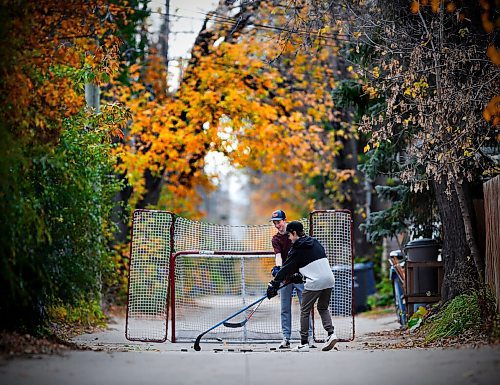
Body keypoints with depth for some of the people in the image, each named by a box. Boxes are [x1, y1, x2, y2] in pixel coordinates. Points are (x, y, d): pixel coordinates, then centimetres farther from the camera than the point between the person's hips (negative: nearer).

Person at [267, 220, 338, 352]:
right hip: (329, 279, 7)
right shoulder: (315, 242, 17)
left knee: (305, 311, 5)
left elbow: (286, 268, -2)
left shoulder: (298, 249, -3)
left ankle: (304, 343, 5)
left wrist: (274, 284, 3)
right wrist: (297, 274, 33)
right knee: (323, 308, 22)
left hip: (314, 282, -7)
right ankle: (331, 333, 3)